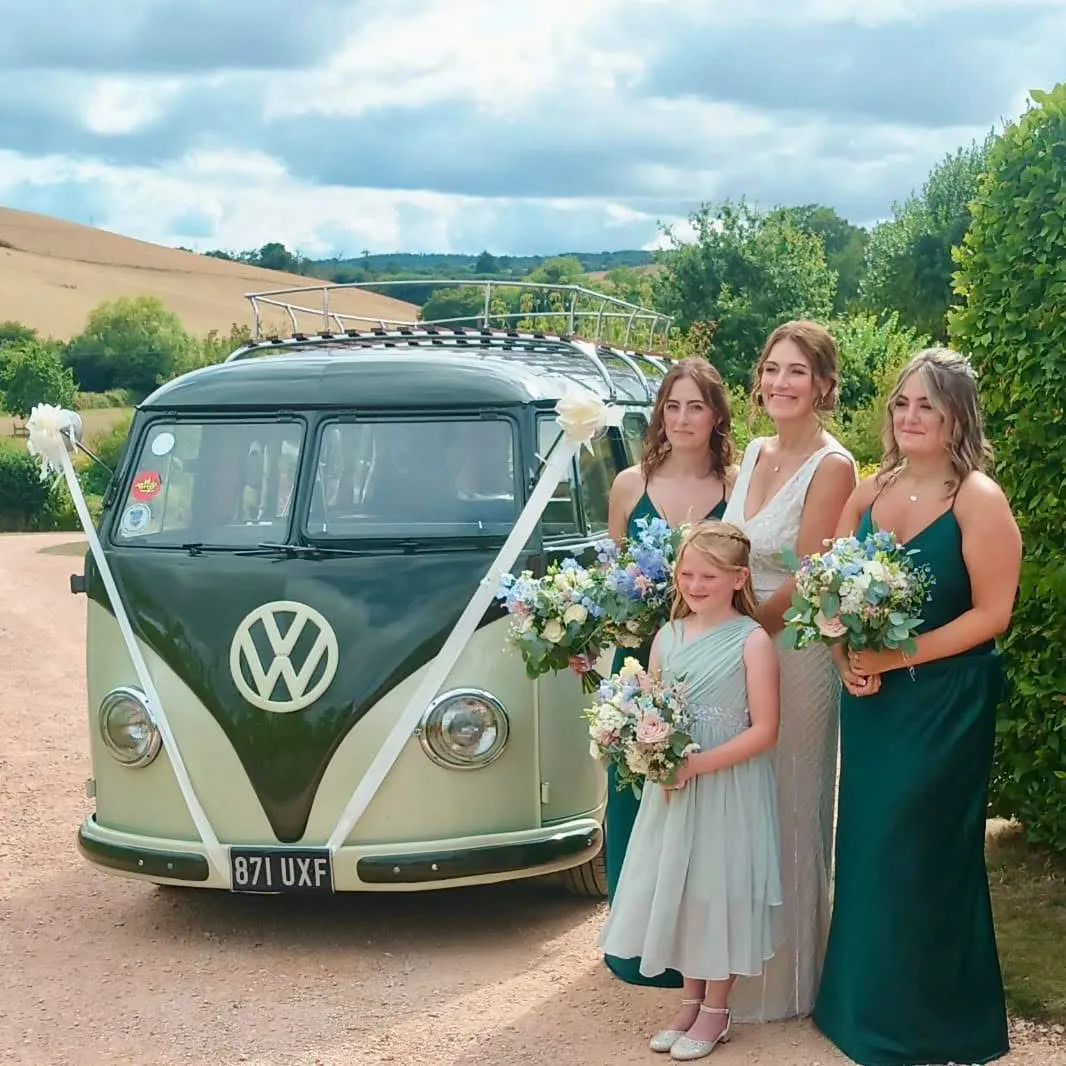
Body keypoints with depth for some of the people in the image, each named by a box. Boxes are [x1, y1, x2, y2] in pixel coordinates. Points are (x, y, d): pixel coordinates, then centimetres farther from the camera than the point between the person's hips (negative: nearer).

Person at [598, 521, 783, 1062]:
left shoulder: (752, 641, -11)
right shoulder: (667, 636, 5)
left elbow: (764, 730, -14)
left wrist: (697, 764, -20)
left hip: (729, 788, -5)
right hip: (672, 787, 5)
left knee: (720, 890, 3)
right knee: (675, 888, 11)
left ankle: (715, 1010, 19)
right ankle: (690, 1000, 27)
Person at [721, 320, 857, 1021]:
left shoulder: (832, 466, -15)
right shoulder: (755, 453, 7)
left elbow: (805, 582, -16)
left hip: (795, 651, -7)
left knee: (787, 814, 5)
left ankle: (783, 981, 21)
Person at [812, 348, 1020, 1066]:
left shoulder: (978, 498, -11)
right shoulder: (871, 490, 7)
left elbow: (992, 613, -15)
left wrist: (896, 657, -19)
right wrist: (846, 658, -8)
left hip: (944, 703, -6)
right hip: (868, 700, 6)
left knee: (921, 854, 2)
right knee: (867, 846, 12)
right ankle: (862, 1001, 28)